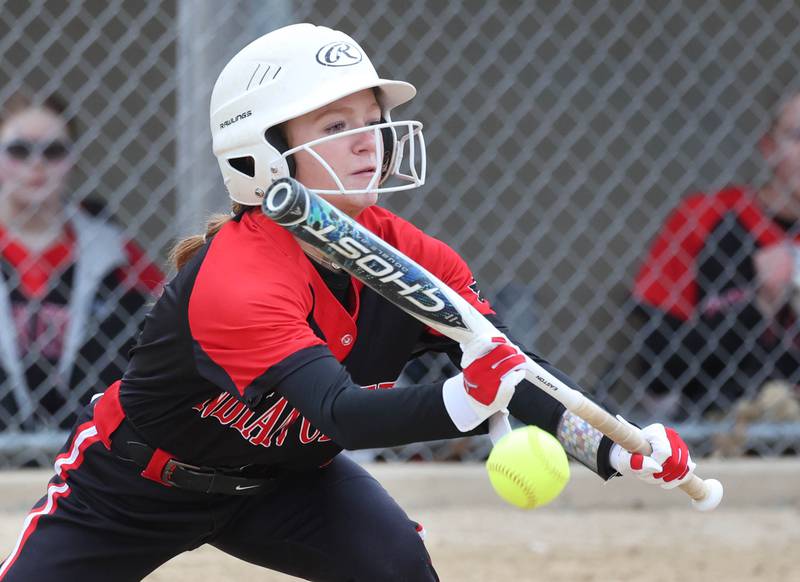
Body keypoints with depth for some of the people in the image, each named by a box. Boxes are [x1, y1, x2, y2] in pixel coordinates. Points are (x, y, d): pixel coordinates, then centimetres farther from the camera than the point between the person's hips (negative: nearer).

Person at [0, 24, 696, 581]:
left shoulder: (408, 255, -16)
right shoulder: (233, 280, -36)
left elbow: (517, 366, -22)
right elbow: (337, 412, -48)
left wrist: (610, 445, -41)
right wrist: (461, 400, -66)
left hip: (283, 477, 4)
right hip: (133, 487, -4)